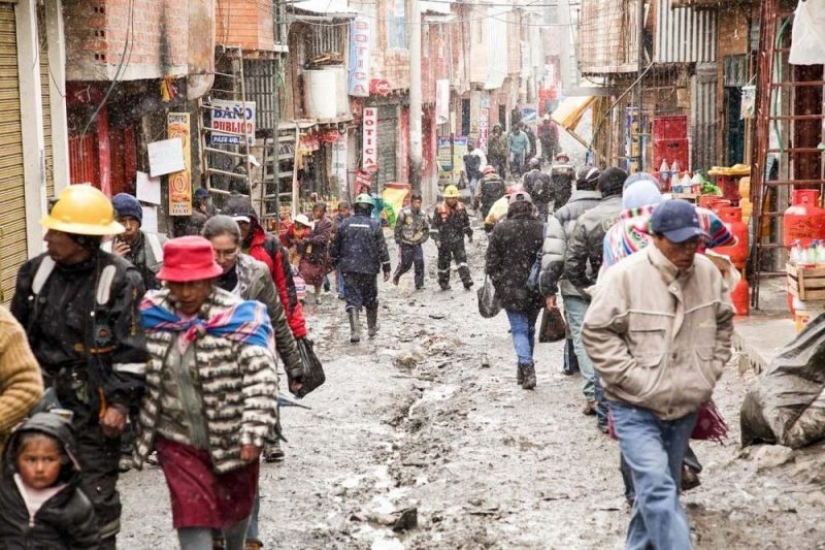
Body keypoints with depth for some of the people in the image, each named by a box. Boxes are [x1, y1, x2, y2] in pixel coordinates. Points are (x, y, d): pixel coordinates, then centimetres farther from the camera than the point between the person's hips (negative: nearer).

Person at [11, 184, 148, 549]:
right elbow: (18, 333, 16)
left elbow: (132, 350, -9)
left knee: (96, 491, 4)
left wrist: (120, 403, -12)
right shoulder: (36, 271, 5)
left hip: (93, 407, -4)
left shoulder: (120, 280, -10)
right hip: (42, 400, 5)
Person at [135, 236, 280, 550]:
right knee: (192, 516, -3)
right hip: (177, 440, 2)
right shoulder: (152, 314, -5)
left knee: (236, 508, 21)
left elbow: (261, 378, -24)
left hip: (232, 439, -1)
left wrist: (254, 432, -31)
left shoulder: (240, 319, -18)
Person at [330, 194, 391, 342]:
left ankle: (355, 331, -15)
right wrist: (386, 268, 0)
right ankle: (372, 328, 30)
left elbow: (335, 246, 7)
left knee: (352, 298, -1)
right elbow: (382, 248, -6)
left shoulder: (345, 224, 0)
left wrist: (335, 262, 21)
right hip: (369, 269, 0)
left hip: (349, 268, 0)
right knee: (370, 298, 16)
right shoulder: (375, 225, -5)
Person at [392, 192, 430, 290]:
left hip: (417, 243, 4)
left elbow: (426, 227, 16)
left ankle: (419, 284, 1)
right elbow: (398, 227, -7)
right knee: (405, 264, 3)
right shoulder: (404, 212, -11)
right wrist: (398, 241, -8)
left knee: (420, 263, -7)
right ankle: (396, 276, 32)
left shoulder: (422, 214, 3)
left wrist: (424, 238, 4)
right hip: (406, 243, -4)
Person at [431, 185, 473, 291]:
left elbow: (466, 223, 18)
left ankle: (466, 280, -11)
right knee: (444, 262, 8)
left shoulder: (461, 208, 3)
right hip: (444, 241, -2)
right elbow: (434, 226, -8)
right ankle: (443, 282, 21)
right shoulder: (440, 209, -9)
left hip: (458, 240, 2)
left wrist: (469, 234, 23)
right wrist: (436, 239, -16)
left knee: (462, 258, -6)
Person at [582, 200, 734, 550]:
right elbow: (597, 333, -12)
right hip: (635, 406, -5)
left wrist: (711, 372, 8)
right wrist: (636, 379, -17)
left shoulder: (708, 273, 1)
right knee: (659, 491, -16)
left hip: (685, 405, 6)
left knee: (660, 488, 17)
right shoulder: (625, 276, -16)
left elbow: (724, 323, 18)